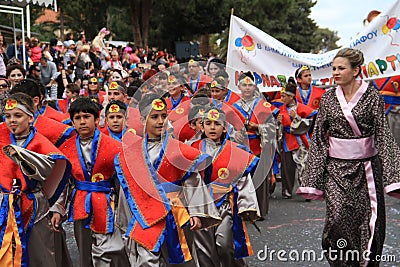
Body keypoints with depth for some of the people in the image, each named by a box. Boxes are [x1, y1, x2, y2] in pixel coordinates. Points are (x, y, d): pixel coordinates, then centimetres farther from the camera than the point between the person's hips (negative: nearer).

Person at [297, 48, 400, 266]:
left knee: (367, 219, 2)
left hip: (366, 166, -1)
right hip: (336, 167, 1)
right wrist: (312, 178, 1)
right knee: (338, 217, -13)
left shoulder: (372, 96, -2)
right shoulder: (328, 98, 5)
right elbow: (318, 137, 6)